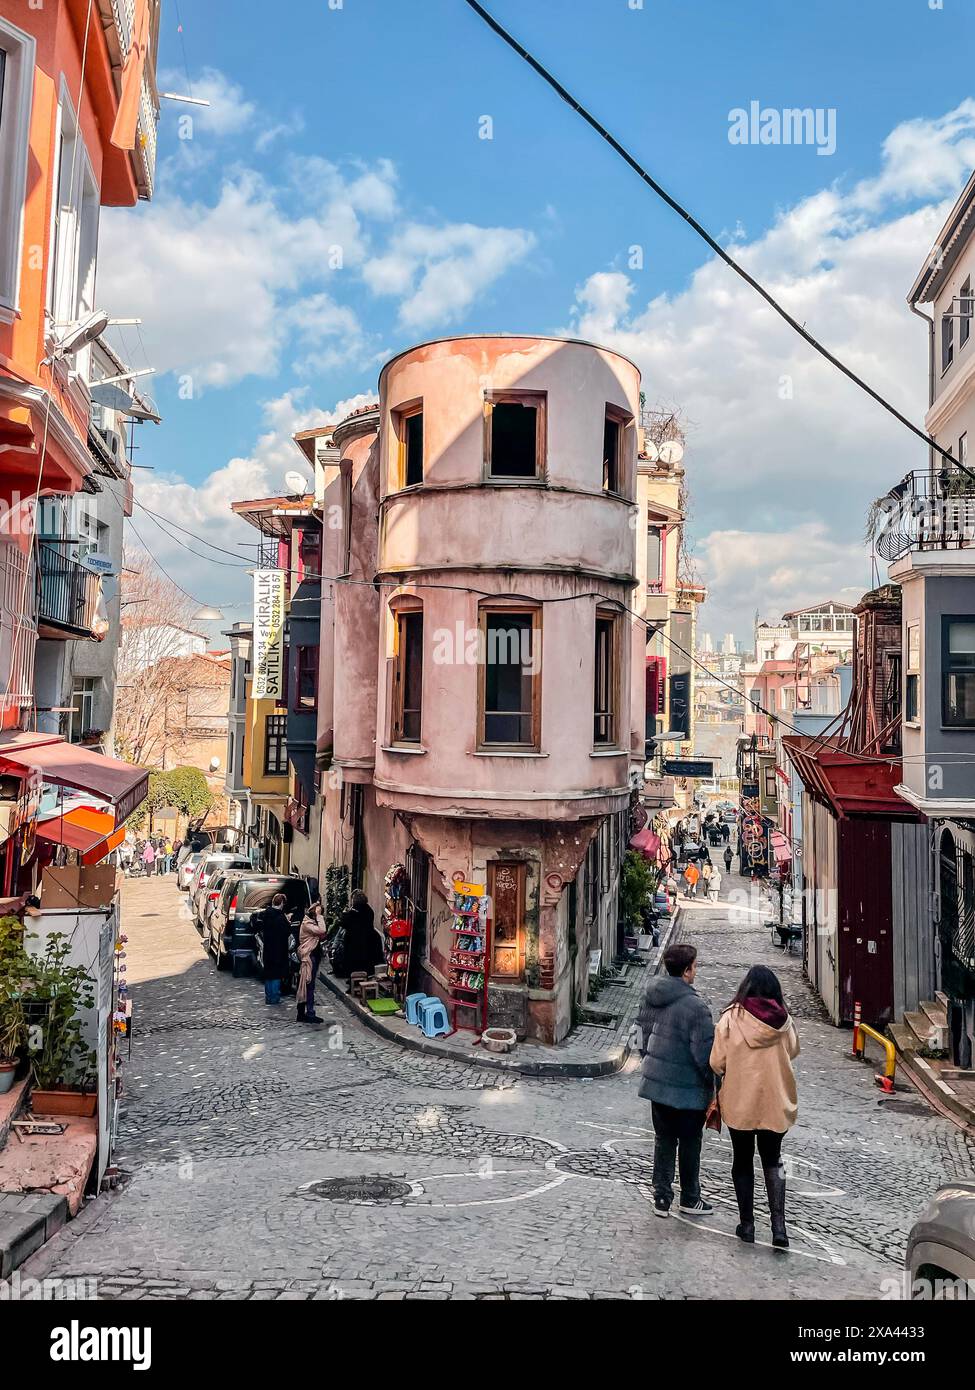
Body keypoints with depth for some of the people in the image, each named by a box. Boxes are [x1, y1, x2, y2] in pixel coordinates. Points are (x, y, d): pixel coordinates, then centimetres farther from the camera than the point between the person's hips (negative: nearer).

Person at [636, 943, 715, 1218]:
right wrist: (714, 1083, -5)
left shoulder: (650, 996, -1)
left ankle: (661, 1198, 22)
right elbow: (704, 1053, -20)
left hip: (656, 1081, 6)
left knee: (663, 1139, 17)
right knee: (689, 1142, 13)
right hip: (687, 1088, -6)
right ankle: (689, 1200, 29)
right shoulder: (695, 1006, -23)